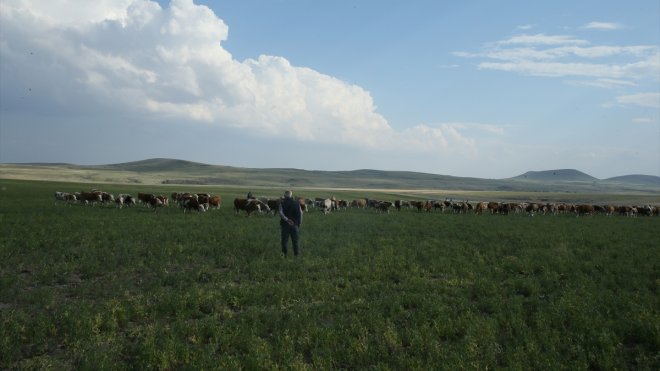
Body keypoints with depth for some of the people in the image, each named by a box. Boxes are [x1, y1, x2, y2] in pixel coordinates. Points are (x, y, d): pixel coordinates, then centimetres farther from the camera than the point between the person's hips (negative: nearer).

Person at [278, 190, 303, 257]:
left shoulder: (282, 203, -1)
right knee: (295, 240, 7)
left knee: (285, 239, 6)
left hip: (285, 224, -2)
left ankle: (284, 253, 5)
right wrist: (299, 222, 7)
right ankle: (296, 254, 6)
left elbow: (281, 213, -17)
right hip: (295, 224, 2)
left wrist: (286, 219, -21)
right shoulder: (296, 203, 5)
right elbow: (300, 213, 3)